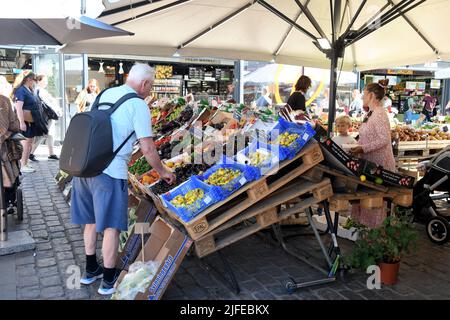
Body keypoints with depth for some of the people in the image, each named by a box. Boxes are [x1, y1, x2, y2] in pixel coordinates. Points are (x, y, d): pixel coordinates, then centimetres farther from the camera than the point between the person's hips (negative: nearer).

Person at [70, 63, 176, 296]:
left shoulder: (106, 94, 12)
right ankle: (109, 280, 19)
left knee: (91, 220, 20)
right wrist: (162, 172, 5)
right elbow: (148, 149, -10)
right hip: (109, 171, -7)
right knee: (112, 226, 7)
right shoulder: (138, 105, -9)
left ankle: (91, 270, 36)